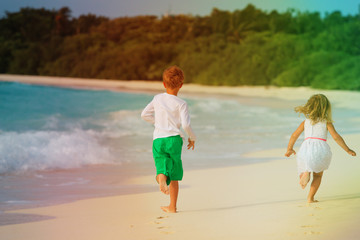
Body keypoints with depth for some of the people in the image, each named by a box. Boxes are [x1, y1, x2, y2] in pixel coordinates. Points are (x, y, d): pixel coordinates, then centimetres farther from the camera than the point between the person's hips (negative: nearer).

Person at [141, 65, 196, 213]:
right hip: (173, 139, -2)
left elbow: (145, 115, 15)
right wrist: (192, 138, 7)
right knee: (174, 175, 9)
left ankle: (161, 178, -37)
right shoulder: (181, 104, -3)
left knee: (162, 167, 2)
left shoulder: (157, 99, 9)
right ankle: (172, 206, 10)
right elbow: (186, 124, -11)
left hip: (158, 139, 2)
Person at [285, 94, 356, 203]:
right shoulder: (326, 122, 9)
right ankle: (310, 197, 8)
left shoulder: (305, 122, 17)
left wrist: (289, 149, 33)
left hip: (305, 148, 1)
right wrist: (347, 150, 7)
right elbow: (336, 137, 2)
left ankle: (305, 174, -18)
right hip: (320, 148, -1)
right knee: (318, 175, 18)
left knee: (302, 170, 17)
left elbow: (294, 135, 20)